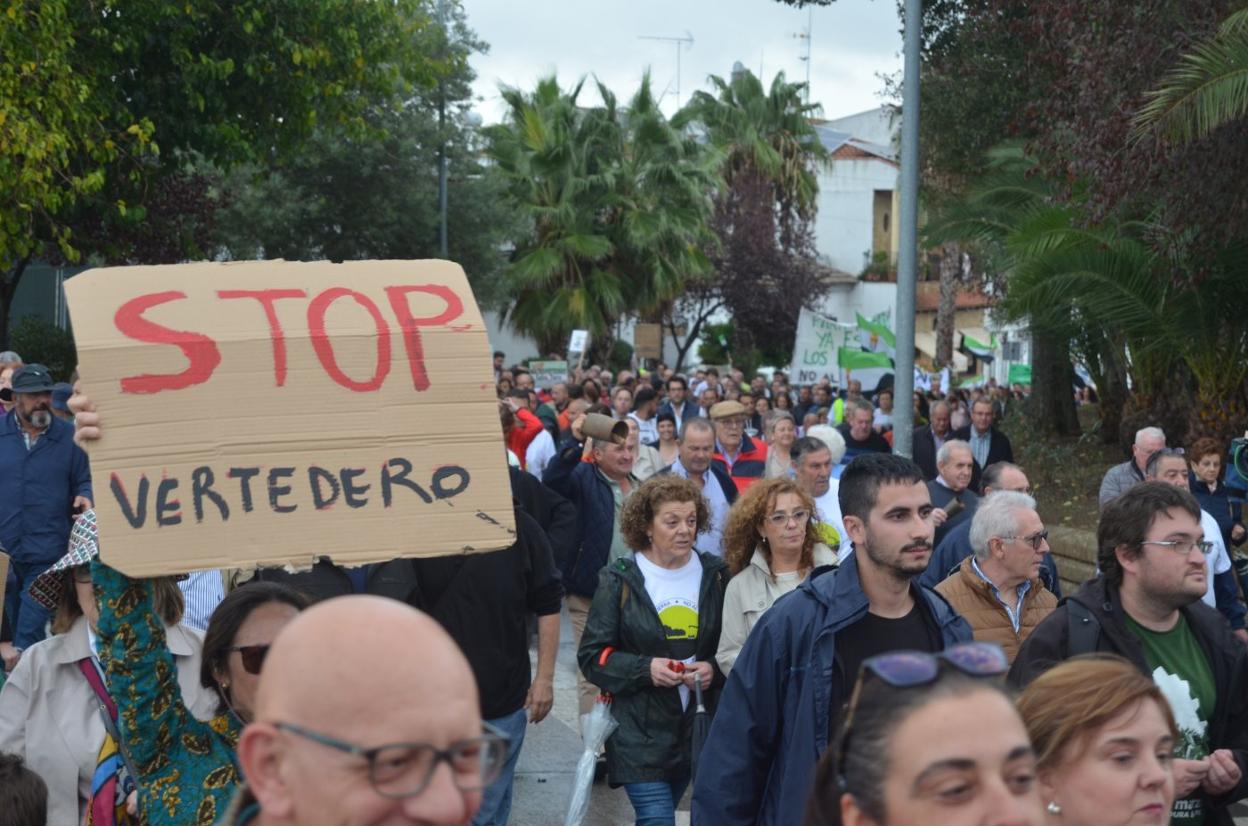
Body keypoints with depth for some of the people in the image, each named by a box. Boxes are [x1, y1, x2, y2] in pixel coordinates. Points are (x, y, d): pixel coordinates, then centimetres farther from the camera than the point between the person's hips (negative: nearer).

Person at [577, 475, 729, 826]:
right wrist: (645, 668, -18)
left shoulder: (715, 576, 4)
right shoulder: (619, 580, -3)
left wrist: (713, 669, -10)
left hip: (700, 727, 3)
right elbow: (591, 655, -3)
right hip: (640, 730, -3)